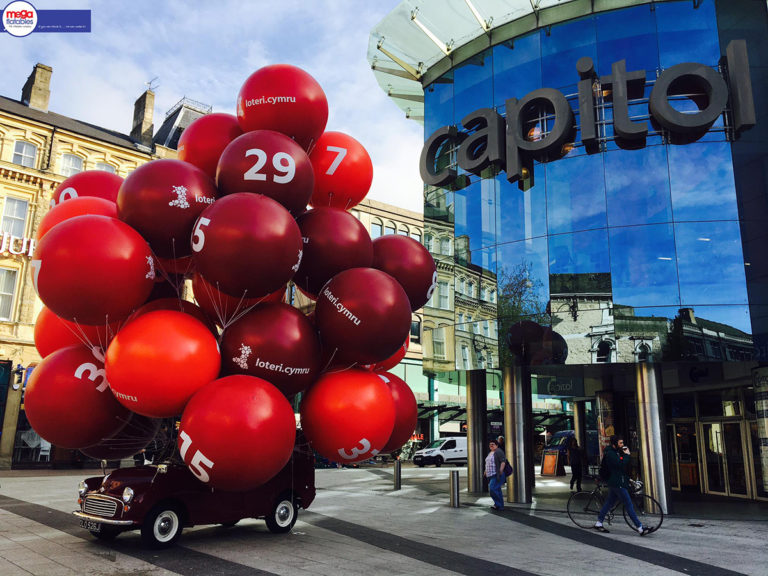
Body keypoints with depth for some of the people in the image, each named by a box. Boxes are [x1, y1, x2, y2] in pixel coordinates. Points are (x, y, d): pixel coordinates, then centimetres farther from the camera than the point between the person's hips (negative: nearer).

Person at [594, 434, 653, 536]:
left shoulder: (618, 452, 16)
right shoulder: (610, 453, -15)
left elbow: (627, 465, 19)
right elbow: (621, 465, -24)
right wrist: (627, 455, -14)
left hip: (616, 483, 10)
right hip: (617, 483, -10)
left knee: (609, 502, 13)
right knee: (629, 505, -8)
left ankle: (598, 523, 19)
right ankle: (640, 528, -7)